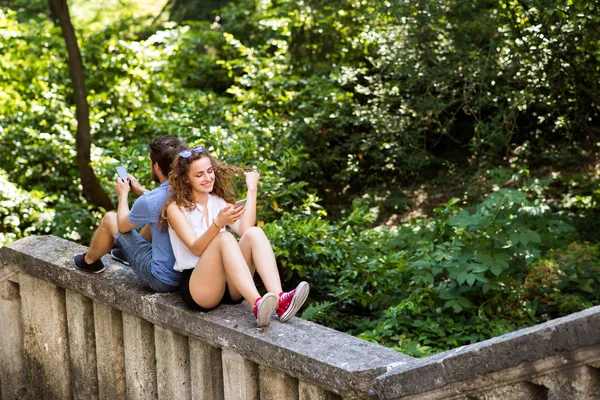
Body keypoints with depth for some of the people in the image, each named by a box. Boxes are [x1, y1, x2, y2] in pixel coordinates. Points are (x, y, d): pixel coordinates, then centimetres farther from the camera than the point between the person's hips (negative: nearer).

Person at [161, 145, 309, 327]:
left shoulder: (219, 201, 15)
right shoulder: (176, 208, 0)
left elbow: (244, 229, -5)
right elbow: (196, 249, -16)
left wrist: (252, 190, -3)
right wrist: (218, 223, -32)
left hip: (229, 286, 5)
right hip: (196, 288, -5)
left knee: (254, 233, -20)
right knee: (224, 238, -30)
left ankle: (279, 300, -42)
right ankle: (256, 304, -52)